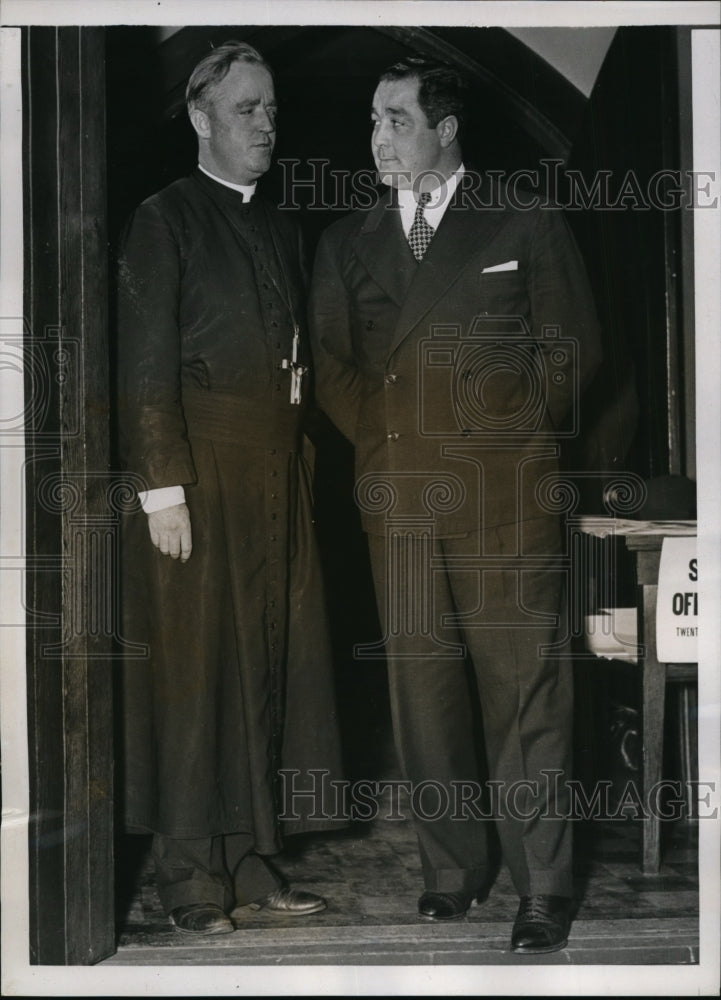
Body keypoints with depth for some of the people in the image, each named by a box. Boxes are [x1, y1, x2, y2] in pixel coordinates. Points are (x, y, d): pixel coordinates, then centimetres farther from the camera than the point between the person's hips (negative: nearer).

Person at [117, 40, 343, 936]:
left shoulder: (277, 227, 18)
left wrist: (301, 455, 7)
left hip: (276, 467, 6)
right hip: (198, 463, -6)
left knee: (269, 659, 7)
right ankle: (190, 873, 5)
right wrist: (162, 485, -15)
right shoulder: (164, 220, -2)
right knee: (193, 662, -3)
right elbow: (144, 368, -9)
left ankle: (251, 857, 15)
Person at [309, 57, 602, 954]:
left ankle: (543, 887, 2)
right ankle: (450, 871, 14)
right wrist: (386, 437, 4)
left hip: (506, 496, -3)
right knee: (422, 689, 4)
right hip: (398, 499, 3)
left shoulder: (527, 228, 7)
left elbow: (571, 348, 7)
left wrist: (506, 432, 1)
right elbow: (332, 366, 15)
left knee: (524, 691, -4)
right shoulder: (347, 242, 15)